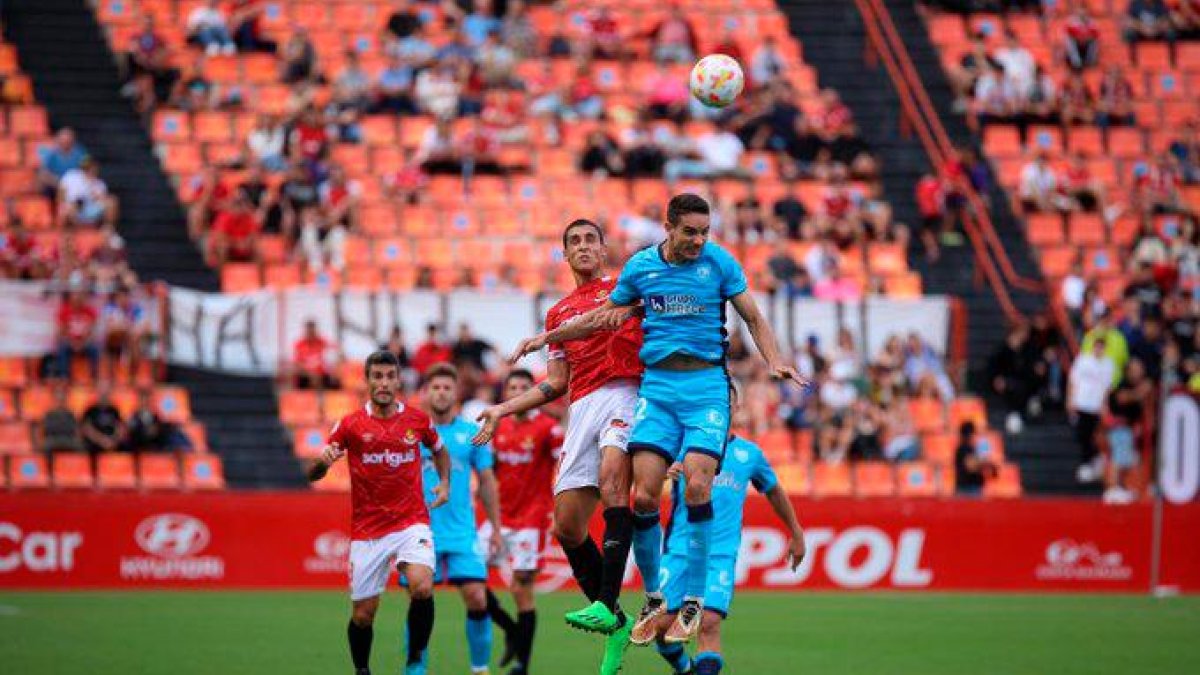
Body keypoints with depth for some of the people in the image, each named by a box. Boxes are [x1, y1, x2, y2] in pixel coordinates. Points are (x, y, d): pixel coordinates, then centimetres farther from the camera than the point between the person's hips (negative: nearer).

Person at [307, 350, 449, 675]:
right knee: (363, 615, 3)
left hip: (411, 523, 0)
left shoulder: (417, 419, 3)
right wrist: (322, 460, -22)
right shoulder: (350, 424, -2)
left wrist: (444, 482, 5)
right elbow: (313, 475, 1)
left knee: (422, 588, -26)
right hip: (367, 533, 0)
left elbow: (439, 451, 24)